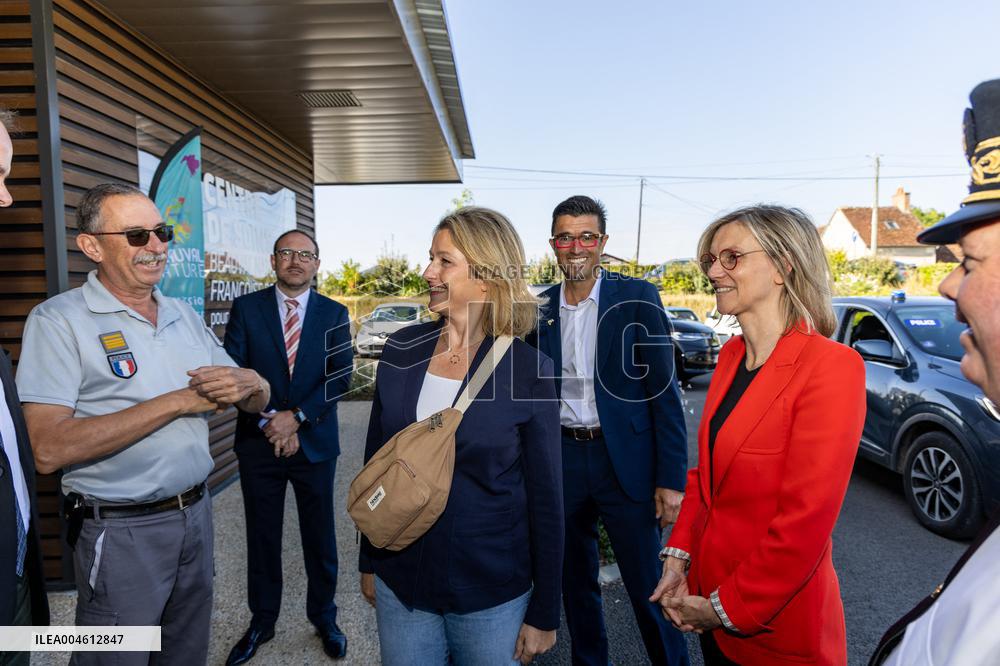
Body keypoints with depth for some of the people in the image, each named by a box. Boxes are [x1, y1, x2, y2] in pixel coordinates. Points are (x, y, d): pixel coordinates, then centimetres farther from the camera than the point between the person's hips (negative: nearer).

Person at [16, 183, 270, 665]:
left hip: (195, 514, 6)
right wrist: (177, 401, -23)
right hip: (121, 533, -5)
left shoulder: (184, 315, 6)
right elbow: (48, 450, -22)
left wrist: (248, 383, -18)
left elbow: (259, 401, 6)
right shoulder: (58, 320, -11)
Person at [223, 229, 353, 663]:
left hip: (315, 442, 0)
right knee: (262, 538, 14)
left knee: (320, 537, 11)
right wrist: (270, 421, -14)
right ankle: (262, 623, 34)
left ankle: (324, 619, 32)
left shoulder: (334, 313, 1)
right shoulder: (246, 308, 0)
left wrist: (296, 416, -16)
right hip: (258, 443, 0)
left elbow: (340, 375, -7)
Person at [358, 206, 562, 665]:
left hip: (492, 596, -3)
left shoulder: (529, 370, -14)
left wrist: (544, 614, -4)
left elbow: (545, 499, -8)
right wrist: (368, 561, 10)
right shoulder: (402, 349, -4)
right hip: (399, 584, 3)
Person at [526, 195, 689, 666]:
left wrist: (671, 479, -11)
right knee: (575, 582, 19)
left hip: (624, 461, -3)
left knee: (649, 587, 6)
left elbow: (664, 391, -7)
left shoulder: (637, 299, -6)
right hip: (561, 458, 4)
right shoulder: (539, 309, 4)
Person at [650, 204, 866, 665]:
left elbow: (805, 520, -23)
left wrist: (727, 608, -15)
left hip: (776, 629, -6)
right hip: (707, 585, 6)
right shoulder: (732, 355, 2)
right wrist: (678, 556, -1)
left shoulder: (831, 366, -21)